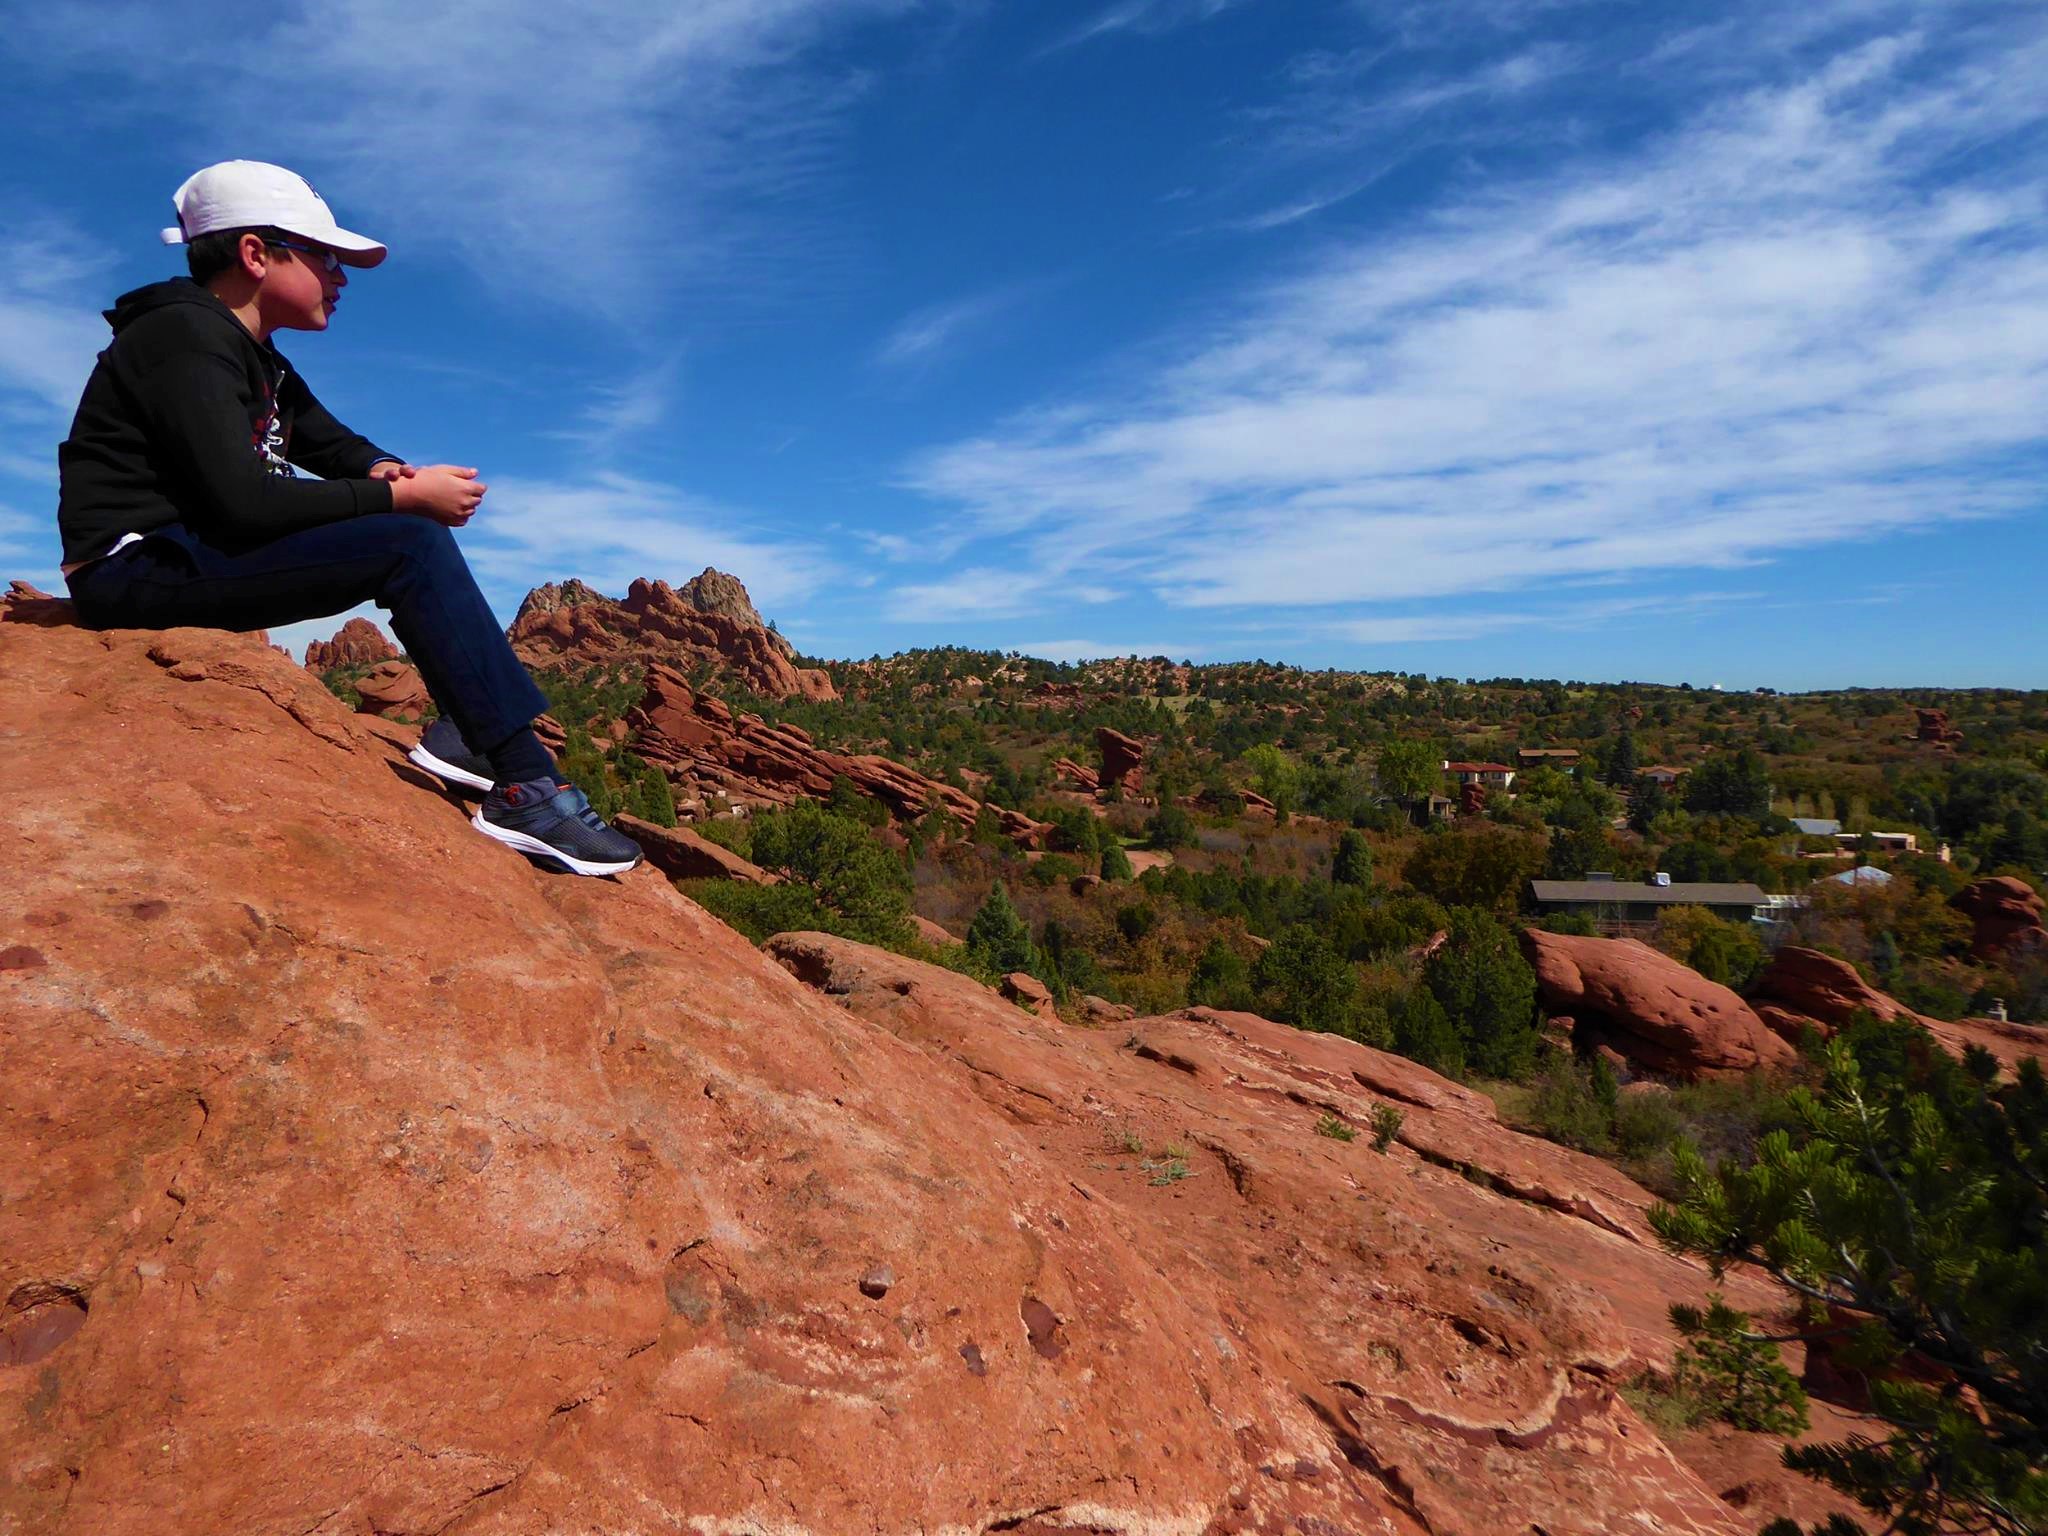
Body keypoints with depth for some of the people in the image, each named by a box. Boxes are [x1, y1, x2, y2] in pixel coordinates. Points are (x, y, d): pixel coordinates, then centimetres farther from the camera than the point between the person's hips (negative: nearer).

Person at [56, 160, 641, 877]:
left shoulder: (253, 355, 16)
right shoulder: (185, 337, -14)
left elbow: (333, 445, 18)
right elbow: (243, 501, -25)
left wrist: (389, 472, -7)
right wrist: (401, 497, -20)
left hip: (198, 552, 10)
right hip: (140, 569, -10)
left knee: (415, 532, 7)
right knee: (412, 546, -24)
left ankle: (465, 730, -4)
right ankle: (526, 787, -31)